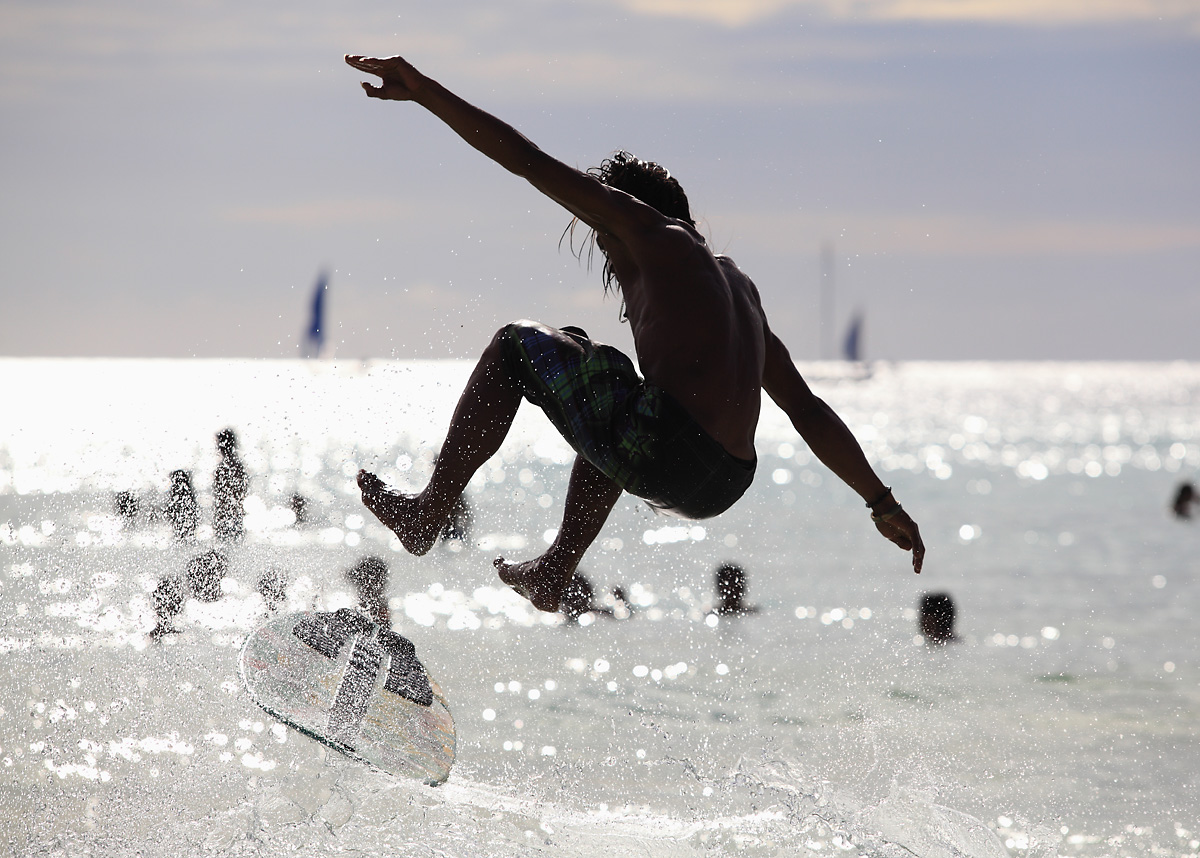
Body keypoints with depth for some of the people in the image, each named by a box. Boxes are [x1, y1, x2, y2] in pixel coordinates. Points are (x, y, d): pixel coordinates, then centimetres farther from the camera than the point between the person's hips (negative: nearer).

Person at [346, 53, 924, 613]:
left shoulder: (651, 229, 8)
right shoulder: (738, 289, 29)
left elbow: (526, 160, 3)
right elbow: (809, 411, 28)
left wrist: (426, 93, 6)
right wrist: (883, 503, 31)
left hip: (658, 451, -8)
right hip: (720, 488, 8)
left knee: (517, 347, 15)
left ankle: (427, 512, 14)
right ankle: (554, 574, 42)